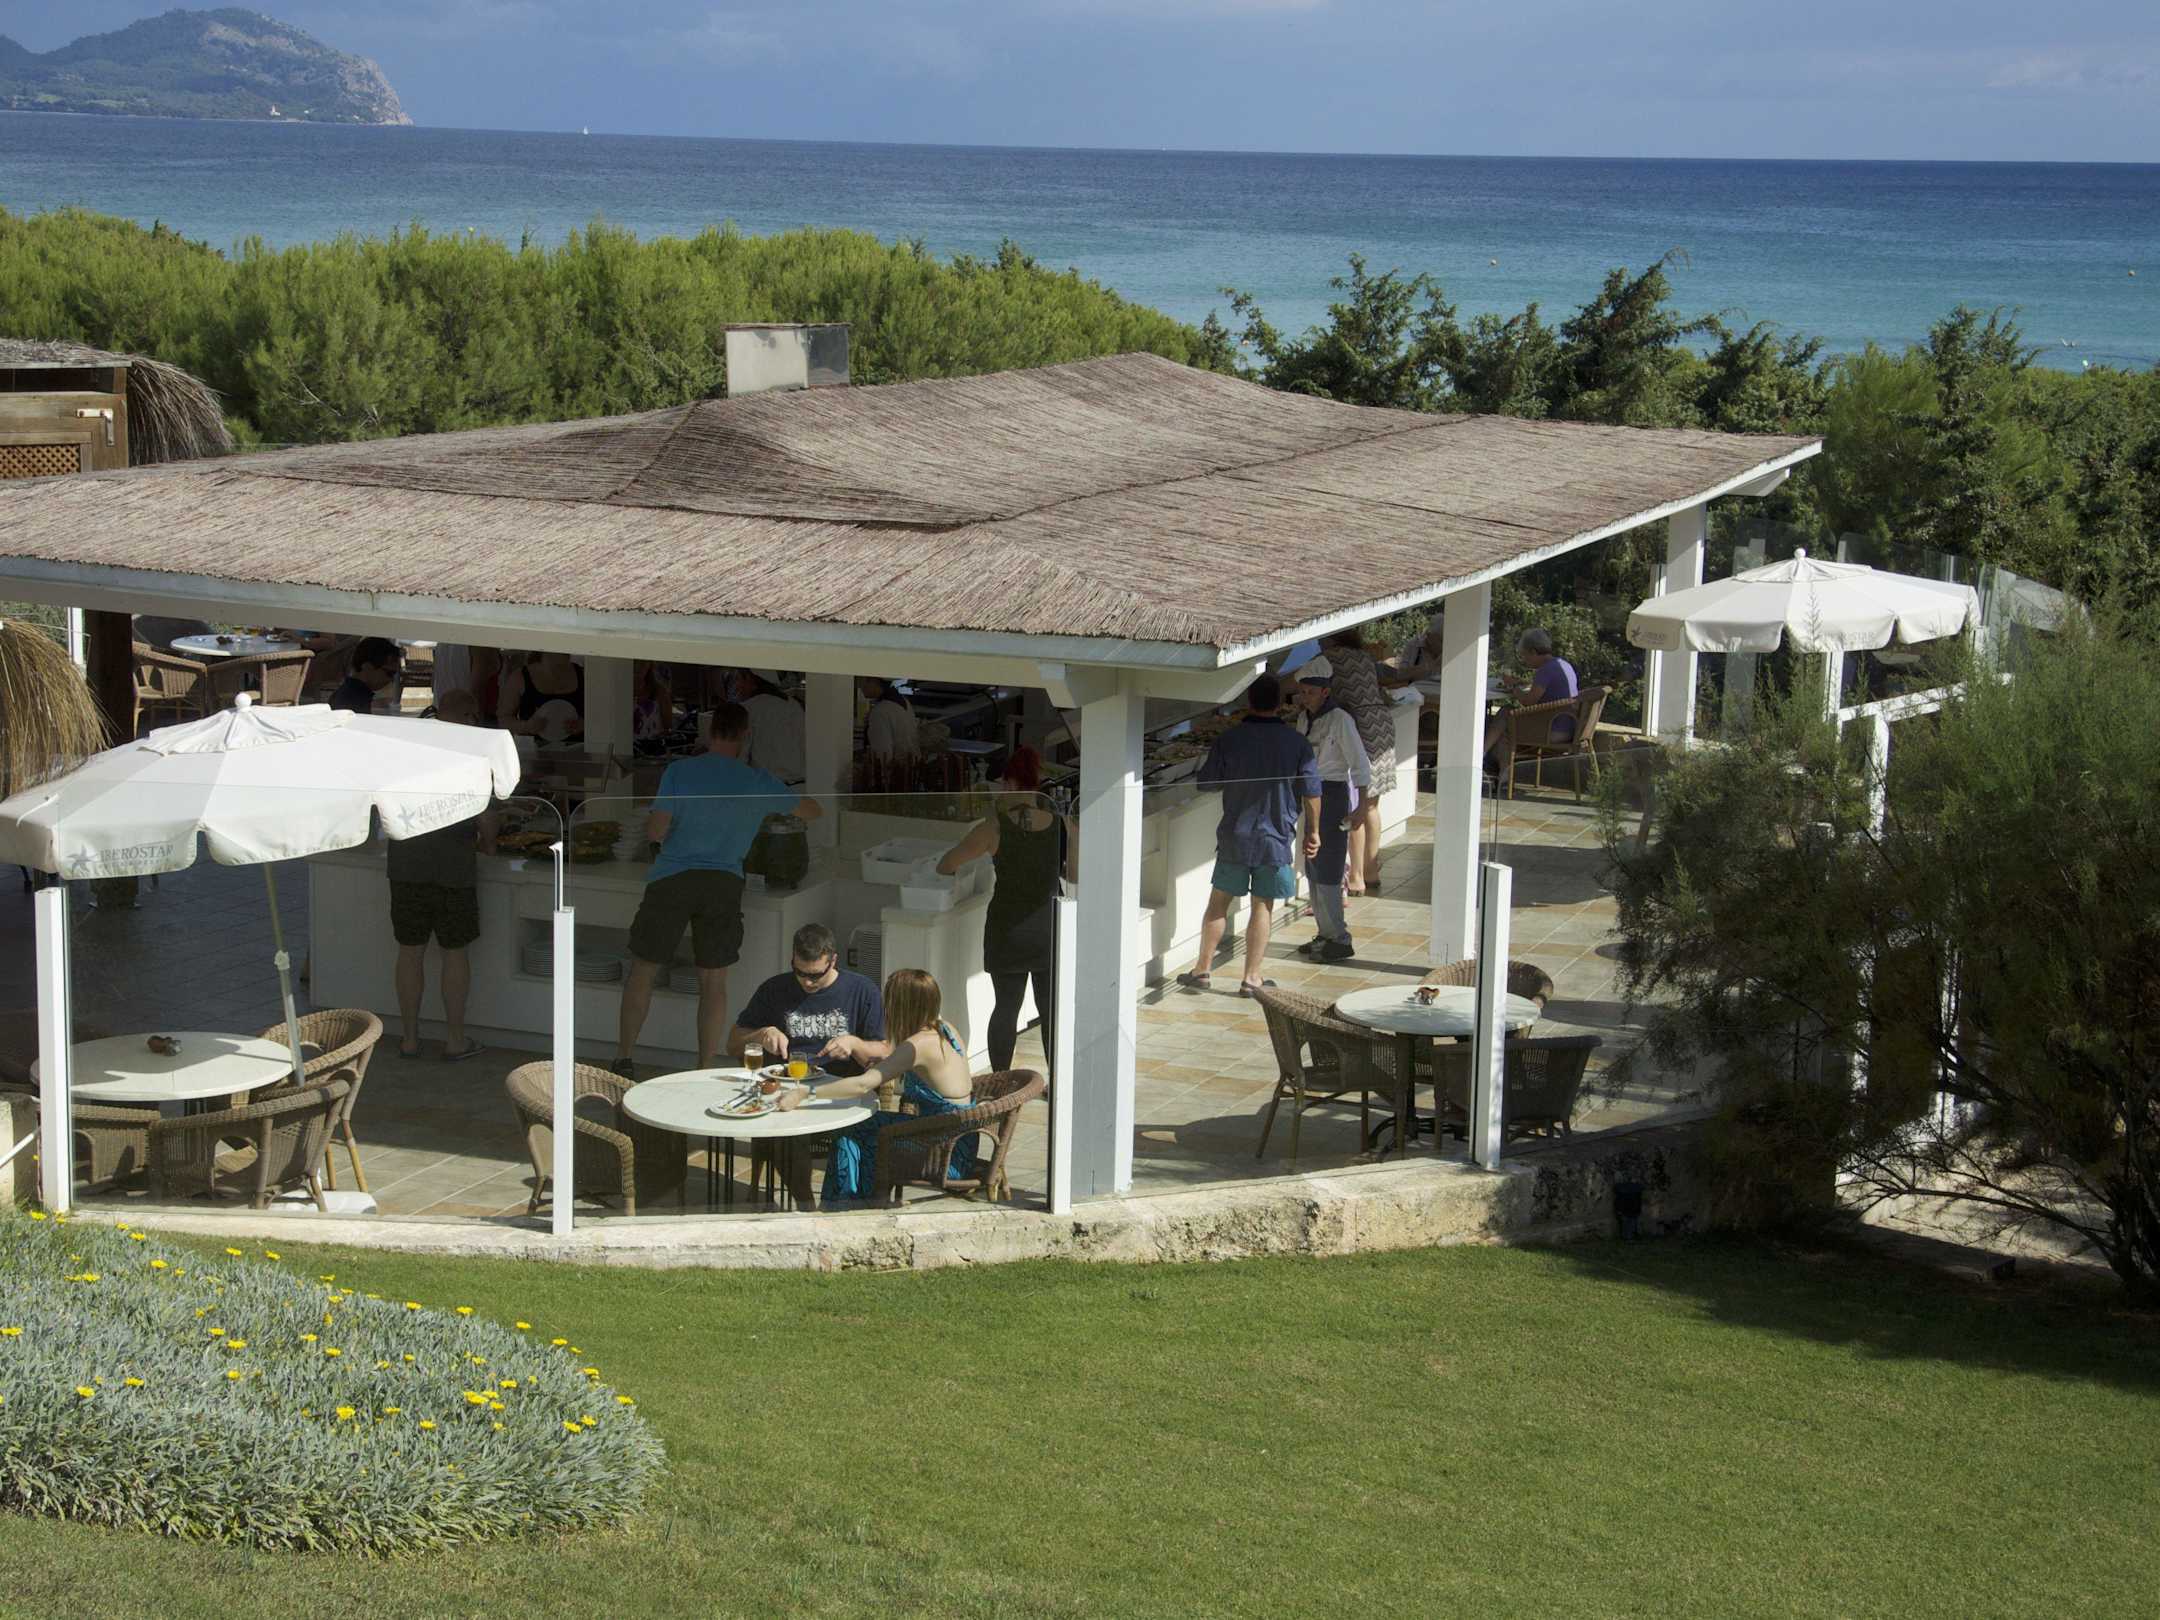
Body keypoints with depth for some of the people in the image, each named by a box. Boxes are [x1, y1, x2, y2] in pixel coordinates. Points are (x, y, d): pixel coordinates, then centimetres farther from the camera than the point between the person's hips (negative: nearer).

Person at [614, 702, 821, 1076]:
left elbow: (655, 831, -9)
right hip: (723, 885, 1)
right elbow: (814, 812, 16)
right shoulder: (758, 784, 3)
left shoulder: (679, 771, -4)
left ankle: (623, 1060, 12)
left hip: (671, 880, -1)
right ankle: (705, 1072, 9)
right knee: (713, 982, 9)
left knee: (642, 971, 12)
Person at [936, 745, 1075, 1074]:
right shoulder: (1062, 826, -8)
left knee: (1006, 1006, 10)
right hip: (1049, 928, 2)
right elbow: (1075, 874, 3)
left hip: (1007, 930, -2)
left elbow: (947, 865, -4)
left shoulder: (994, 827, -14)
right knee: (1051, 1009, 10)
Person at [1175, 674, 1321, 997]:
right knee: (1262, 907, 7)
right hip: (1276, 838, 0)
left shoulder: (1229, 740, -7)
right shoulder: (1296, 743, -5)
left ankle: (1202, 969, 14)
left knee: (1219, 903, 11)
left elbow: (1207, 783, -1)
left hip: (1234, 836, 0)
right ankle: (1251, 977, 9)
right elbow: (1311, 792, -1)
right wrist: (1313, 831, 12)